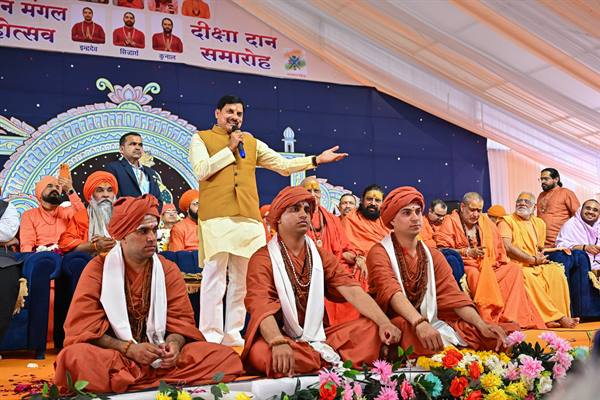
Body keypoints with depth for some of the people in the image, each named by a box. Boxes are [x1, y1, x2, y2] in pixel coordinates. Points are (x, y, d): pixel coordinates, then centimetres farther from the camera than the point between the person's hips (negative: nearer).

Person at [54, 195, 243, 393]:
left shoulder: (169, 270, 7)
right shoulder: (97, 269, 0)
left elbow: (180, 319, 4)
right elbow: (84, 326, -5)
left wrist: (174, 344, -20)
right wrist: (128, 349, -19)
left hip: (161, 357, 3)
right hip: (111, 356, -2)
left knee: (226, 357, -17)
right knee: (75, 358, -36)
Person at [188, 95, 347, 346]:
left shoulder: (252, 143, 23)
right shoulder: (201, 139, 11)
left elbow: (284, 165, 20)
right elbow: (201, 170, -6)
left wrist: (317, 160, 11)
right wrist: (229, 149, -3)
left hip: (249, 219, 5)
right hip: (216, 217, -4)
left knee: (242, 280, 6)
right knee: (215, 278, -8)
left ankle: (232, 335, 15)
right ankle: (210, 337, -3)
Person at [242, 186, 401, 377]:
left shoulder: (321, 256, 10)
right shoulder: (262, 259, -6)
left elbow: (352, 291, -4)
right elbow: (261, 306, -23)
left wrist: (385, 323, -20)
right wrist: (279, 343, -42)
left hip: (319, 337, 4)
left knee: (371, 327, -11)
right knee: (261, 353, -37)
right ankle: (338, 362, -24)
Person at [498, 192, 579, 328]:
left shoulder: (539, 223, 20)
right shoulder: (507, 221, 0)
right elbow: (507, 247, -13)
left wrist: (540, 257, 1)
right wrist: (533, 260, -11)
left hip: (536, 265, 6)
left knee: (556, 271, -21)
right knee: (530, 277, -34)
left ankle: (551, 318, -22)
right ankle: (557, 317, -28)